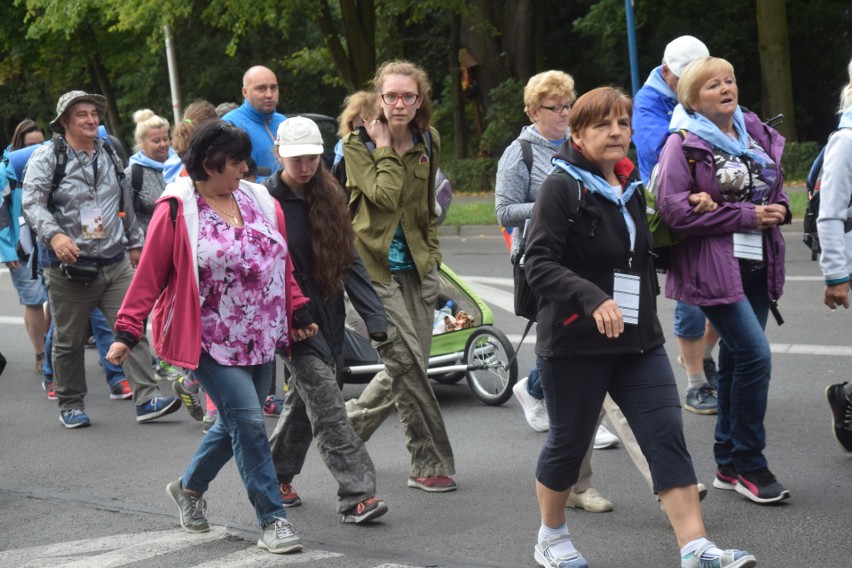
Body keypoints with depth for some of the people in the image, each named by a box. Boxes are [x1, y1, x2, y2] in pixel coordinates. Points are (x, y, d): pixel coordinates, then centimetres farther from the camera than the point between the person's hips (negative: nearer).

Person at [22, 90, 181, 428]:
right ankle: (70, 406, 20)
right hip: (70, 267, -4)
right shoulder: (47, 157, -4)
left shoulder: (110, 155, 13)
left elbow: (126, 203, 24)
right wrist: (54, 235, -31)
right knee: (69, 340, 7)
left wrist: (134, 243, 26)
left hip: (116, 263, 4)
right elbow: (33, 204, -15)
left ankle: (146, 400, -6)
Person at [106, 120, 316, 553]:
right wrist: (127, 331, -10)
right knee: (248, 421, -13)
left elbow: (282, 264, 15)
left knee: (235, 423, 15)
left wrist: (298, 313, 14)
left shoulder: (259, 202, 7)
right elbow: (149, 274, -7)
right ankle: (272, 521, -5)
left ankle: (189, 488, 40)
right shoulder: (177, 210, -9)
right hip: (210, 339, -6)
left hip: (259, 339, 6)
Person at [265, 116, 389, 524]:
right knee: (327, 406, -11)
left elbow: (349, 261, 7)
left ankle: (278, 476, 35)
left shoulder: (328, 198, 8)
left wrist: (374, 317, -1)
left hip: (328, 317, 6)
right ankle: (356, 495, -12)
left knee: (304, 399, 16)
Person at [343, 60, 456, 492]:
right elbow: (385, 196, -21)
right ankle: (431, 464, 2)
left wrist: (432, 252, 14)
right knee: (406, 363, -12)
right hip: (376, 266, -6)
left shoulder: (428, 142, 10)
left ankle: (349, 423, 21)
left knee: (407, 367, 3)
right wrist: (385, 147, -12)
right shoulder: (358, 144, -6)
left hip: (417, 266, 6)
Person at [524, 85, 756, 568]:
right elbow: (539, 264, -18)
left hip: (638, 338, 6)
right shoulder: (563, 187, -11)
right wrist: (593, 298, -32)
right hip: (575, 342, -6)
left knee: (668, 436, -5)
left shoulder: (631, 187, 11)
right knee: (569, 442, 7)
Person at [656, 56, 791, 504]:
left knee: (737, 357, 12)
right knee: (755, 353, -15)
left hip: (757, 265, 7)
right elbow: (674, 208, -18)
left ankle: (729, 464, 22)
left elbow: (774, 187, 24)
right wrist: (746, 215, -17)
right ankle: (748, 464, -2)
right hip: (714, 267, -7)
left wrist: (780, 208, -1)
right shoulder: (683, 144, -9)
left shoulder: (756, 135, 12)